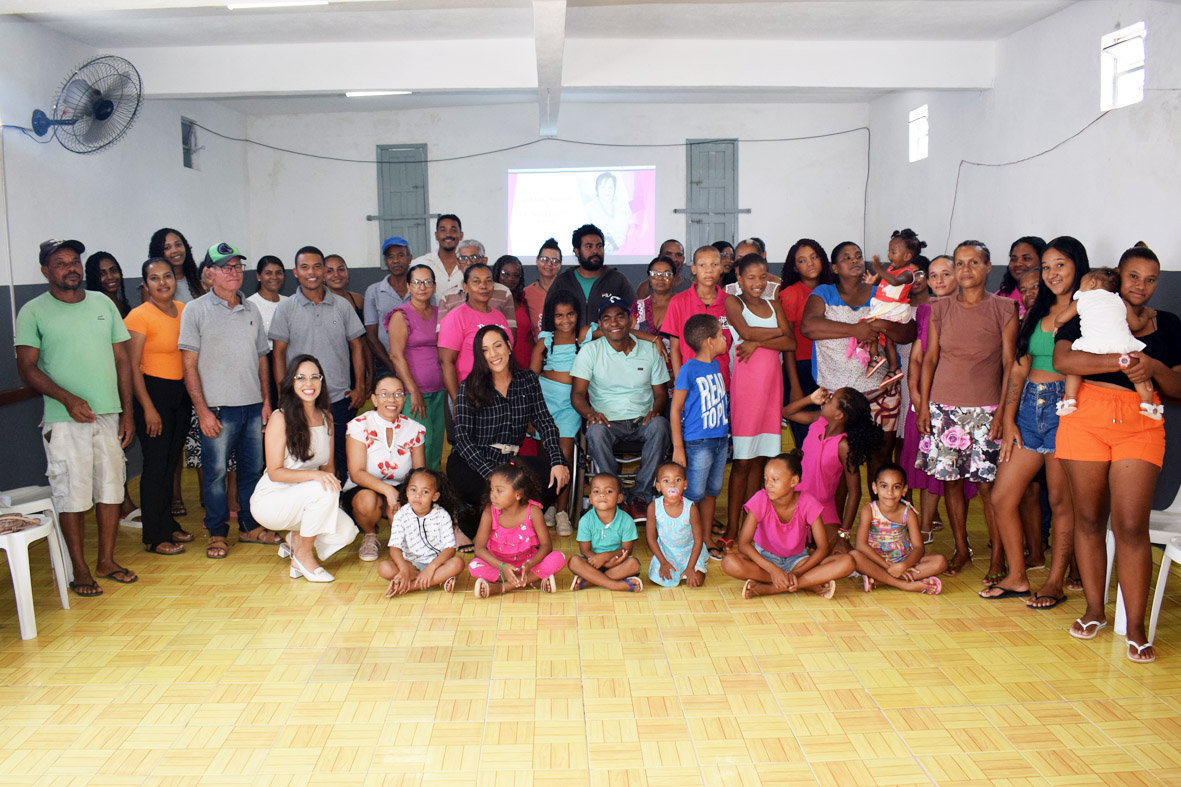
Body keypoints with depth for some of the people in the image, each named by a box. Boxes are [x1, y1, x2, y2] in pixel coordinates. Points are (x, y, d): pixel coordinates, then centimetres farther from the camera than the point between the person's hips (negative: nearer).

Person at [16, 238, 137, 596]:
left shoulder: (103, 304, 10)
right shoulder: (33, 312, -1)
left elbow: (122, 359, 11)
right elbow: (27, 368, -6)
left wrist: (127, 412, 7)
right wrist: (67, 398, -20)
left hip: (109, 416, 4)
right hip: (64, 421, -4)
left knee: (111, 489, 9)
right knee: (72, 496, 1)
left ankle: (107, 560, 23)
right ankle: (80, 570, 14)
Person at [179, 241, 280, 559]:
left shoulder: (251, 310, 13)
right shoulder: (196, 310, -1)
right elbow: (189, 365, -5)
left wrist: (266, 400, 8)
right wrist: (202, 410, -11)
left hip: (253, 405, 4)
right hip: (218, 407, -4)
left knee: (253, 469, 10)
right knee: (215, 471, 1)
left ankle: (250, 527, 23)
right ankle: (217, 533, 14)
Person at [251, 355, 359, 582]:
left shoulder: (326, 418, 5)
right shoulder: (280, 419, -14)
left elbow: (328, 465, 10)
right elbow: (274, 472, -16)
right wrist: (313, 474, -31)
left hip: (304, 500, 6)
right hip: (270, 501, -6)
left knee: (346, 532, -17)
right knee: (323, 491, -34)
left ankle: (295, 540, 13)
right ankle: (303, 555, -12)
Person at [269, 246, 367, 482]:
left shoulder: (342, 305, 7)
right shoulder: (285, 309, 3)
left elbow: (357, 346, 10)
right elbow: (279, 354, 2)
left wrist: (360, 387, 3)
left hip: (341, 400, 1)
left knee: (344, 460, 5)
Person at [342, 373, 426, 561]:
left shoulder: (414, 429, -2)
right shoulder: (359, 426, -12)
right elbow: (356, 473, -20)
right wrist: (387, 489, -36)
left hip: (399, 491, 2)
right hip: (361, 489, -2)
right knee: (367, 500, -37)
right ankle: (369, 535, -1)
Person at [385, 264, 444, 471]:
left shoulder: (438, 313, 13)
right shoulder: (401, 316, -4)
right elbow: (396, 356, -10)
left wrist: (446, 388, 11)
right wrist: (414, 391, -15)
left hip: (438, 391, 6)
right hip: (413, 391, -6)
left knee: (436, 444, 8)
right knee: (420, 444, -10)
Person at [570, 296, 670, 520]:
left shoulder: (649, 350, 9)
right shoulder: (590, 351, 3)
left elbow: (661, 392, 10)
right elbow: (577, 394, -3)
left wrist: (655, 410, -14)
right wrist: (591, 413, -25)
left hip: (643, 420, 1)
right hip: (608, 421, -1)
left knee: (660, 426, -32)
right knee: (595, 431, -35)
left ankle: (640, 495, -21)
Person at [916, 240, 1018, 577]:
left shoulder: (1004, 309, 2)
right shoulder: (941, 309, 8)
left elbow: (1009, 363, 0)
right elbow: (930, 358, 8)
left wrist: (1003, 409, -6)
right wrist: (923, 404, 2)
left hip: (985, 408, -2)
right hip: (944, 407, 2)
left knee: (988, 483, -4)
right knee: (951, 479, 5)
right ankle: (961, 549, 18)